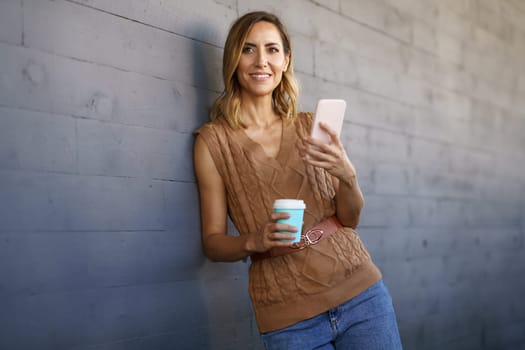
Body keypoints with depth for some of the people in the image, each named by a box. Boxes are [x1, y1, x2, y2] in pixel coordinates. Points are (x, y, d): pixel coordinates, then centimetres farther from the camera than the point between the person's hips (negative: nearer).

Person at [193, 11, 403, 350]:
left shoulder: (309, 126, 5)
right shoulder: (213, 141, -2)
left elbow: (350, 219, 6)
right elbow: (213, 242, 0)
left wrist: (347, 176, -14)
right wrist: (254, 241, -20)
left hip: (361, 292, 2)